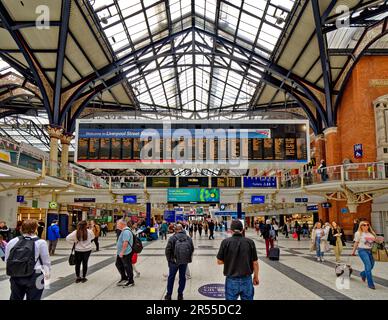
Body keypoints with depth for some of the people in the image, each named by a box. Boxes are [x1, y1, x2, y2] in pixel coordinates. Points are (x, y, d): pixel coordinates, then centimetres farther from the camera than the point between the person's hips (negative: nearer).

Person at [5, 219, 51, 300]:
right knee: (32, 298, 10)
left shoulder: (12, 242, 0)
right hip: (34, 277, -4)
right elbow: (46, 261, -4)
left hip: (15, 276, 4)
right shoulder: (40, 242, -12)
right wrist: (47, 271, 15)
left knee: (15, 298, 21)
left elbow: (7, 260, 9)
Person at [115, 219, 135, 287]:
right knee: (118, 264, 20)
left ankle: (131, 282, 14)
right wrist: (120, 252, 23)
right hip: (121, 253, 11)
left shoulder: (126, 231, -22)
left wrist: (122, 252, -28)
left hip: (126, 253, -11)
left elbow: (125, 242, -29)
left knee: (127, 267, 1)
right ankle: (124, 278, 34)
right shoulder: (123, 231, 13)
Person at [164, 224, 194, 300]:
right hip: (185, 261, 3)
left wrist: (169, 259, 3)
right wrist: (189, 258, 17)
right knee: (182, 277, 14)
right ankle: (180, 295, 20)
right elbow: (192, 249, 7)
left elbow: (168, 249, -11)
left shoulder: (172, 238, -11)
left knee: (171, 277, 12)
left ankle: (169, 295, 20)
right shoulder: (188, 238, 2)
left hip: (174, 261, -3)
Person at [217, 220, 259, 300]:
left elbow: (219, 261, -3)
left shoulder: (226, 242, -9)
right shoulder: (250, 242, -6)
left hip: (231, 280, -1)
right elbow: (255, 263, -1)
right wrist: (256, 277, 13)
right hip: (246, 279, 1)